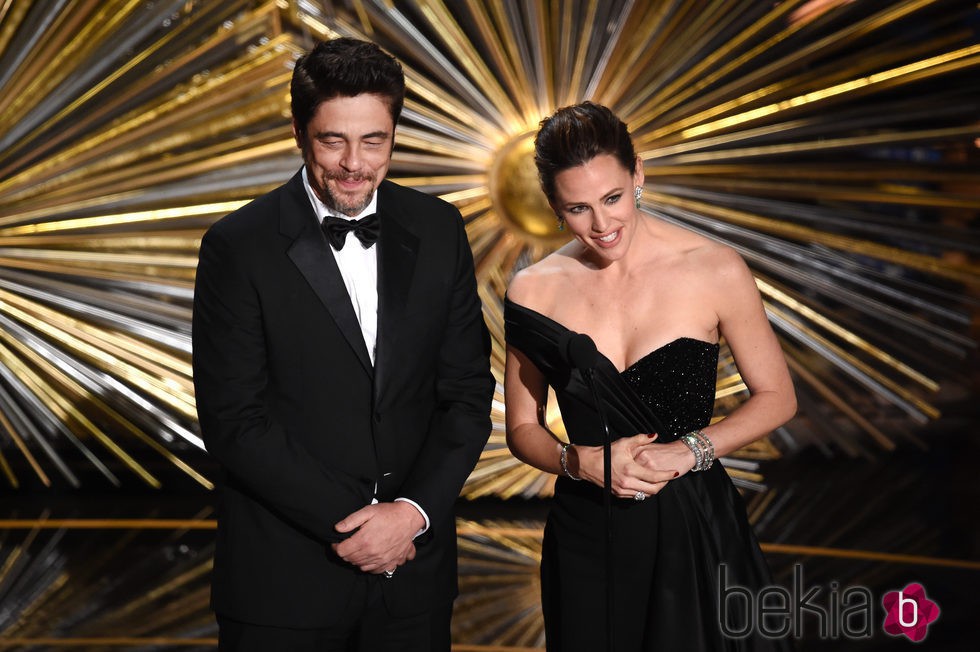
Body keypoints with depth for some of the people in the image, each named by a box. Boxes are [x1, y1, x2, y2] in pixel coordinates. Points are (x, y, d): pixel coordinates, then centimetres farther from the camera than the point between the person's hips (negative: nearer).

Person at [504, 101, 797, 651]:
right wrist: (581, 461, -14)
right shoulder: (535, 291, -4)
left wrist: (688, 451, -14)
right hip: (585, 538, 2)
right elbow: (523, 428, 6)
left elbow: (777, 397, 0)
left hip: (695, 530, -1)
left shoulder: (716, 271, -10)